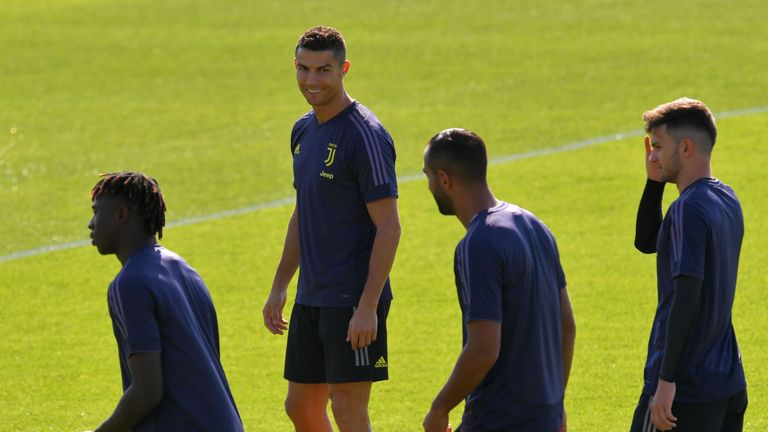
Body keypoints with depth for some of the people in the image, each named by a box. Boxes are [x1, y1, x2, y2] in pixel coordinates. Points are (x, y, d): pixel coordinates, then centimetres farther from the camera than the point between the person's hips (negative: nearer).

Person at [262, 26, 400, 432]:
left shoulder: (364, 135, -14)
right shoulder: (303, 130, 11)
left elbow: (388, 227, -16)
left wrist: (368, 306, -21)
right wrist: (279, 287, 20)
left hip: (354, 300, -9)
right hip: (311, 298, 9)